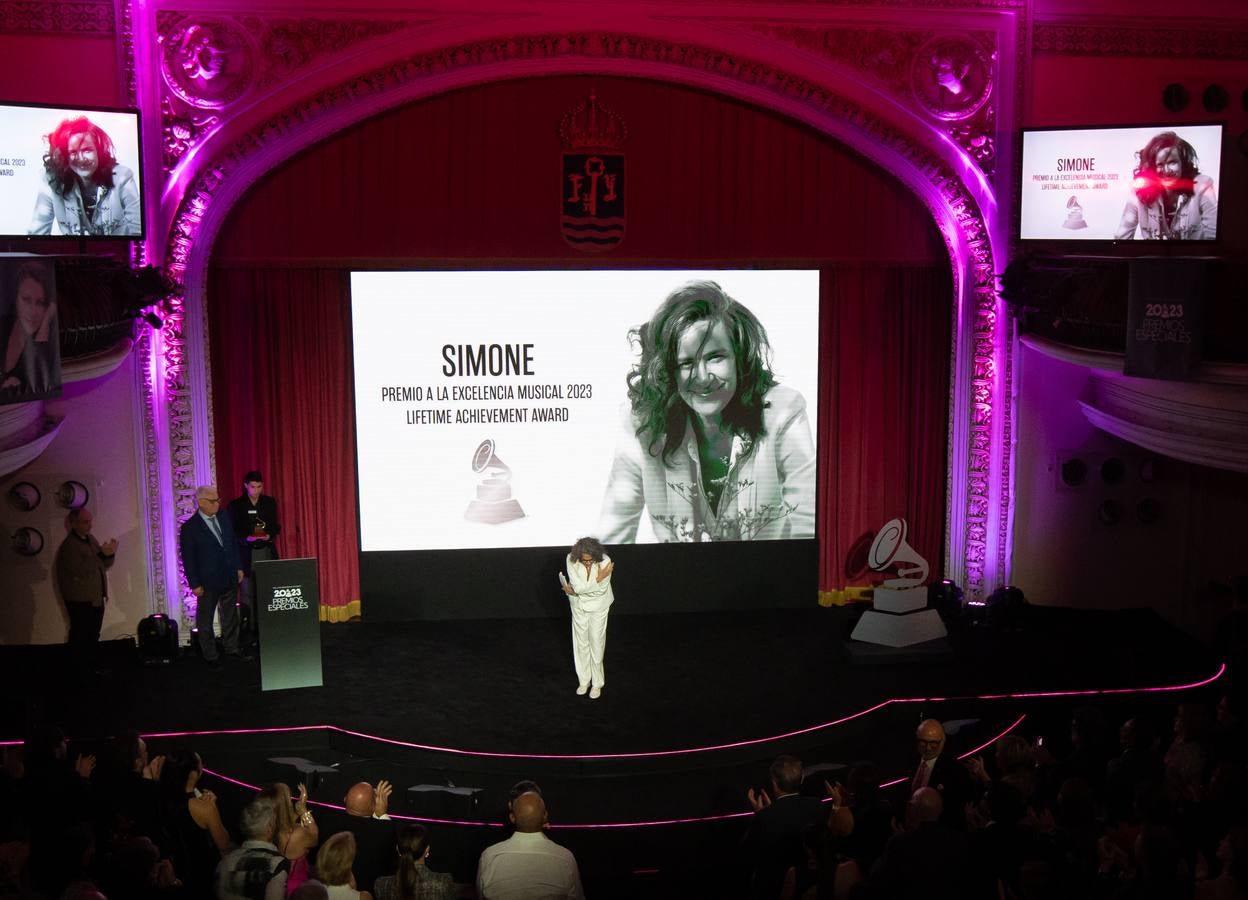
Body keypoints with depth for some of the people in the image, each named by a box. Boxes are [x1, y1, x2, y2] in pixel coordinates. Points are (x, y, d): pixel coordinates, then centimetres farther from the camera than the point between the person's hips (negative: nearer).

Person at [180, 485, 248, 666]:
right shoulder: (189, 527, -14)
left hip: (229, 577, 6)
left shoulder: (224, 518, 3)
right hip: (208, 582, -6)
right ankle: (210, 656, 19)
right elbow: (188, 559, -12)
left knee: (230, 616, 17)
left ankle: (232, 648, 31)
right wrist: (195, 584, -13)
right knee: (205, 619, 7)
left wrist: (238, 567, 9)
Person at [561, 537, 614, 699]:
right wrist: (599, 578, -31)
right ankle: (584, 680, 30)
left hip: (598, 607, -2)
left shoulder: (605, 561, -26)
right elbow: (577, 586, -27)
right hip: (579, 606, 2)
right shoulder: (571, 560, -22)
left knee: (596, 643, 6)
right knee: (580, 643, 13)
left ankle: (597, 683, 22)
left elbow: (601, 589, -23)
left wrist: (577, 590, -20)